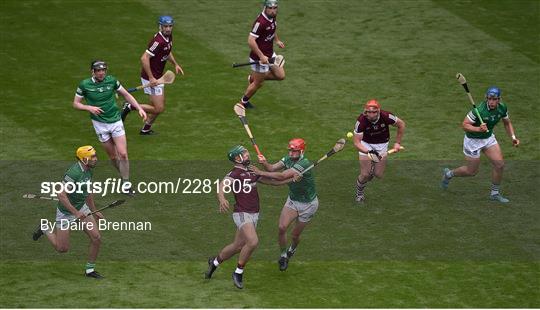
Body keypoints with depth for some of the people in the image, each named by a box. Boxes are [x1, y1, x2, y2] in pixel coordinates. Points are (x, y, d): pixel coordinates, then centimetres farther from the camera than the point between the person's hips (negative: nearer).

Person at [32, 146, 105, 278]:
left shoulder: (89, 170, -1)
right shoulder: (73, 173, -29)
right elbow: (61, 195, -31)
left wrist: (94, 211, 20)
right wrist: (76, 213, -31)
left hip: (82, 208, 7)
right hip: (66, 212, -7)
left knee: (96, 239, -4)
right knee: (62, 248, 4)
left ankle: (90, 270, 14)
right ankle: (45, 229, 31)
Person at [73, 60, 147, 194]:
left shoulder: (111, 81, -5)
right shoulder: (84, 85, -8)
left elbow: (126, 94, 8)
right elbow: (76, 103, 1)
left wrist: (139, 108, -1)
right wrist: (89, 108, -18)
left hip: (116, 121, 1)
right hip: (100, 124, -1)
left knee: (123, 154, -9)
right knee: (113, 156, 5)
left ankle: (126, 183, 0)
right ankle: (124, 175, 28)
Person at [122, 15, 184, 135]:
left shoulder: (168, 36, 3)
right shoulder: (158, 41, -27)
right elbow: (144, 58, -30)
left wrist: (175, 64, 12)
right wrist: (151, 78, -27)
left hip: (157, 77, 10)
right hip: (151, 78, -10)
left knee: (160, 106, 19)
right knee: (158, 109, -8)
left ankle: (146, 129, 35)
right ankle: (130, 107, 5)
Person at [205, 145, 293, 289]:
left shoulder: (251, 172, 13)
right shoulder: (234, 174, -14)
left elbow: (271, 181, 21)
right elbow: (222, 185, -33)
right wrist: (222, 199, -54)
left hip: (254, 215, 8)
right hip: (242, 214, -8)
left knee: (238, 246, 13)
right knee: (253, 242, -26)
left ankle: (214, 262, 37)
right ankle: (238, 273, -9)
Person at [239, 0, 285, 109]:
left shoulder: (272, 18, 0)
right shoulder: (260, 22, -28)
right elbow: (251, 41, -30)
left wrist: (277, 40, 11)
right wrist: (261, 56, -31)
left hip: (270, 54, 8)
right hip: (259, 57, -8)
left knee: (280, 75, 10)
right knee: (258, 83, 5)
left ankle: (253, 78, 28)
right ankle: (243, 102, 31)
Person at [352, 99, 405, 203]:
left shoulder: (385, 116, -28)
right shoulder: (361, 120, -31)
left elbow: (401, 124, -9)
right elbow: (356, 142, -29)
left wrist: (397, 142, -6)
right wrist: (369, 152, -45)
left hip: (381, 144, 2)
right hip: (366, 145, -1)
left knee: (378, 174, -5)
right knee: (365, 175, -9)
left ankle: (372, 169, 31)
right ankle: (359, 193, 21)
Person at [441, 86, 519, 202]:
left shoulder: (502, 108, -11)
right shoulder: (479, 110, -32)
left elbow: (507, 123, 7)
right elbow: (464, 125, -27)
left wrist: (513, 137, -6)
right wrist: (478, 129, -43)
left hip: (489, 137, 6)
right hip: (473, 140, -6)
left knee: (499, 164, -6)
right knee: (472, 171, 6)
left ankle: (495, 193, 14)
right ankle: (449, 174, 35)